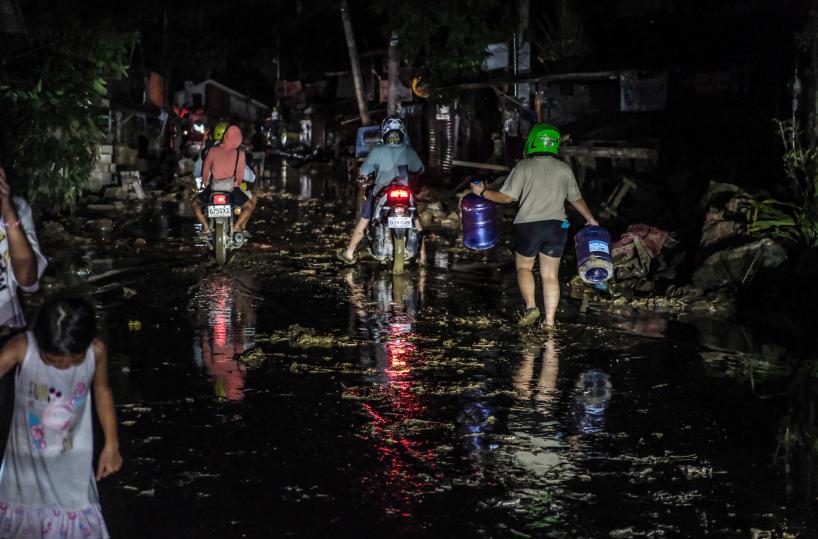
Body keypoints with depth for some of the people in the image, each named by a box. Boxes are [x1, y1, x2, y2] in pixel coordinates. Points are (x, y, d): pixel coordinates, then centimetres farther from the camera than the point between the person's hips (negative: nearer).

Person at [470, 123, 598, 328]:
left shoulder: (524, 167, -6)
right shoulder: (564, 169, 7)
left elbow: (506, 197, -8)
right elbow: (577, 199, 15)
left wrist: (483, 192, 6)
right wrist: (591, 219, 29)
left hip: (529, 226, -3)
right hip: (557, 227, 3)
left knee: (523, 267, 16)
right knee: (550, 275, 7)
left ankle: (531, 306, -4)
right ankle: (549, 321, 5)